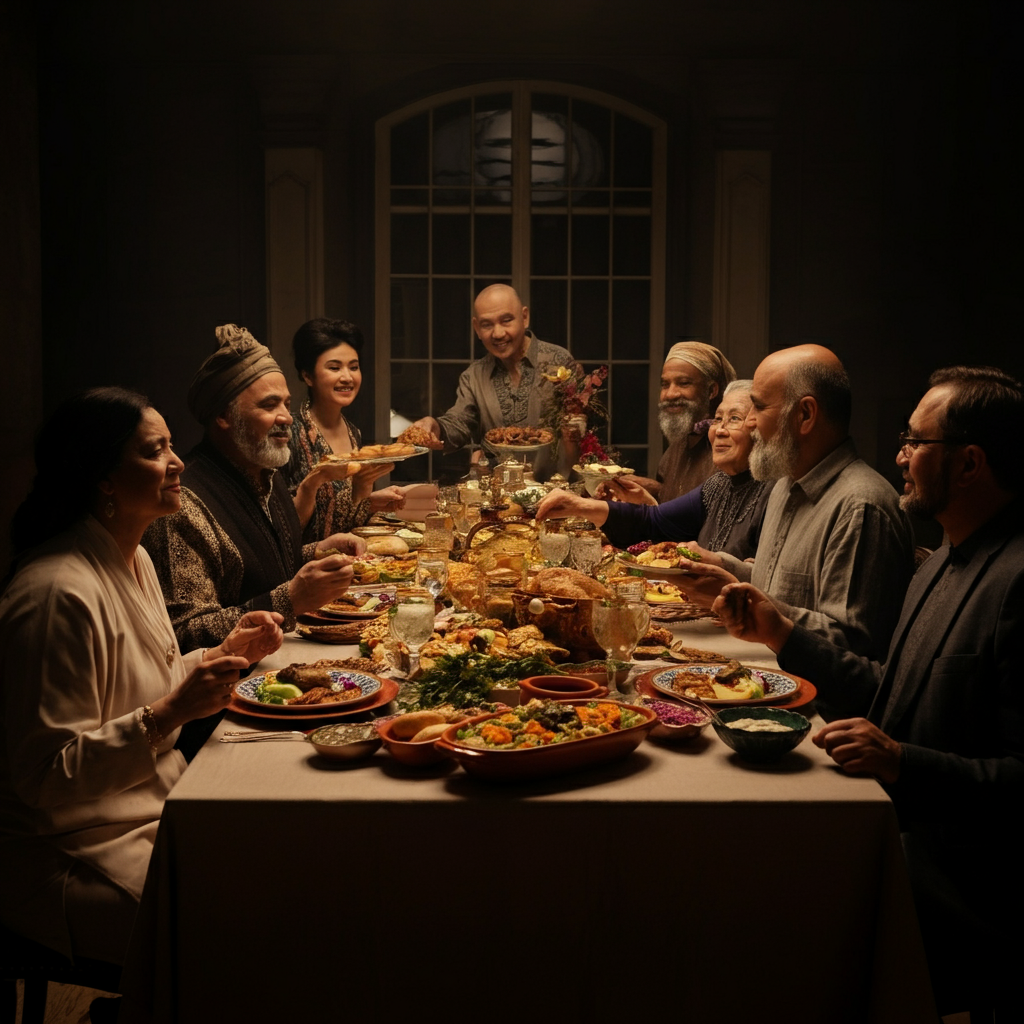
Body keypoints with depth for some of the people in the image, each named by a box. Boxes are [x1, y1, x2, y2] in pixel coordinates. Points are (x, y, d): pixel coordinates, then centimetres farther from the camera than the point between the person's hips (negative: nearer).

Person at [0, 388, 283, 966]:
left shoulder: (134, 559, 7)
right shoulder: (60, 594, -23)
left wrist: (225, 653, 4)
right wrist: (170, 713, -28)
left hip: (155, 805, 9)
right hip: (77, 855, -9)